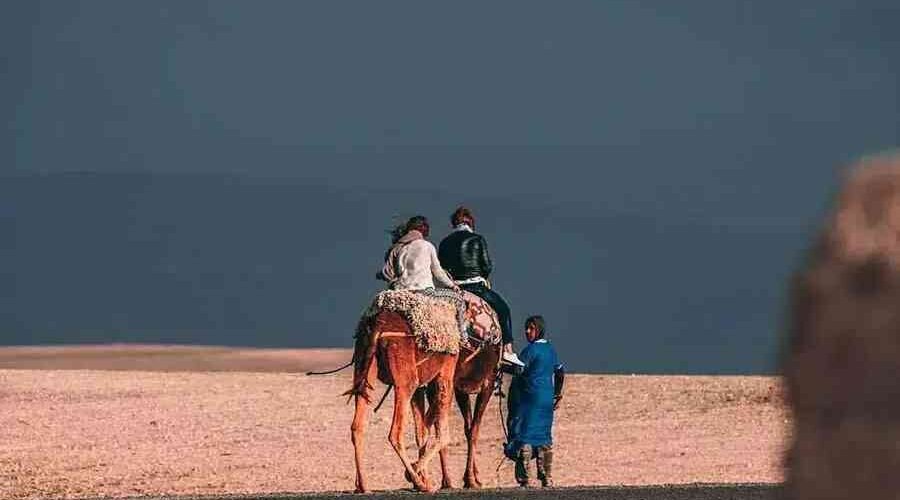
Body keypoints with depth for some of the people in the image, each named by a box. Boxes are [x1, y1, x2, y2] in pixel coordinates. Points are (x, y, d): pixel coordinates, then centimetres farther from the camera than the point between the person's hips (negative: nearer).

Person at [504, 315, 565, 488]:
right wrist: (558, 394, 30)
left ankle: (525, 478, -13)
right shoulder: (551, 350, 14)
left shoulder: (530, 350, -10)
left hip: (529, 397, -7)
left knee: (524, 436, -7)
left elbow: (518, 372, -14)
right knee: (544, 438, 12)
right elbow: (560, 372, 22)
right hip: (547, 399, 7)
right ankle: (547, 478, 11)